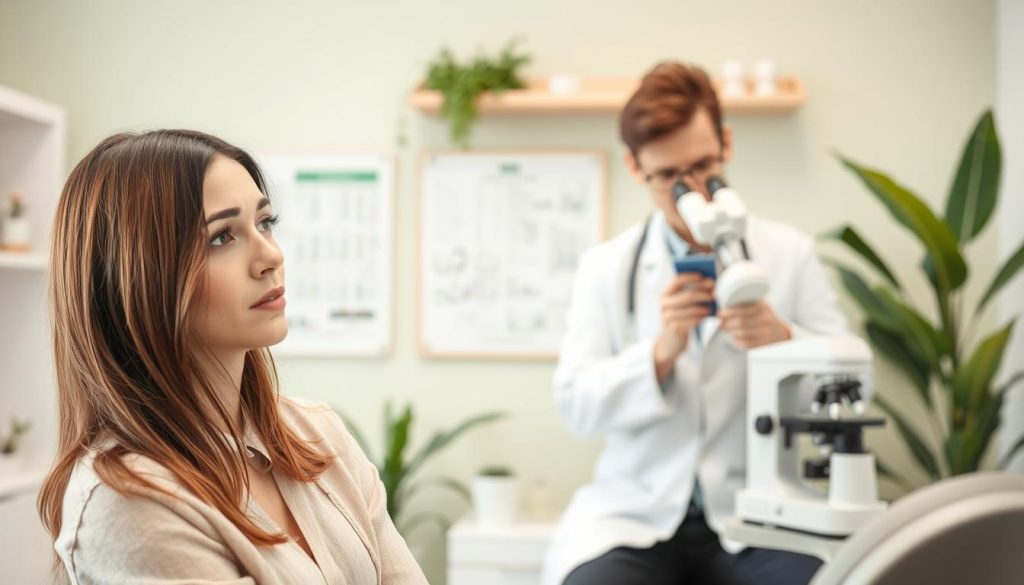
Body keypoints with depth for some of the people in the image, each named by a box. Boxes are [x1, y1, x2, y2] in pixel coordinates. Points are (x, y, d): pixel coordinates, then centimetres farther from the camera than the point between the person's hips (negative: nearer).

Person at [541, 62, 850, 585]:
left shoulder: (791, 254, 6)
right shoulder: (604, 266, 7)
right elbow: (574, 405, -1)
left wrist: (782, 341, -17)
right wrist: (661, 352, -18)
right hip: (635, 517, 0)